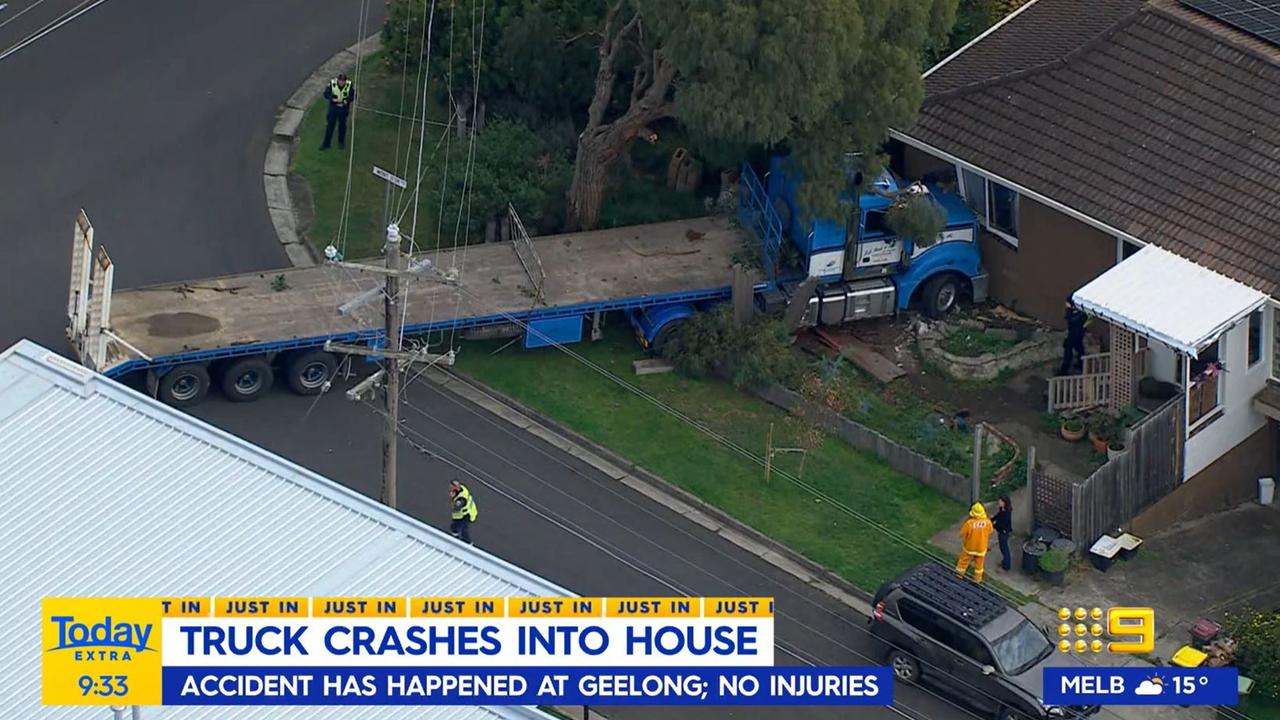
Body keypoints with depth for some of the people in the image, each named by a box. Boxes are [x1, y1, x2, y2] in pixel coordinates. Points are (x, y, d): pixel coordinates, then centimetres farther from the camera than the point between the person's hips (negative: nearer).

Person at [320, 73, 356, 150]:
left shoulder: (350, 85, -17)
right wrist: (333, 99, -28)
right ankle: (326, 143, 17)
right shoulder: (332, 83, -17)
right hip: (333, 108, 0)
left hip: (344, 109, 0)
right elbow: (326, 93, -11)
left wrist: (346, 101, -27)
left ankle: (341, 142, 37)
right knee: (330, 125, 5)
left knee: (342, 125, 16)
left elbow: (353, 96, -9)